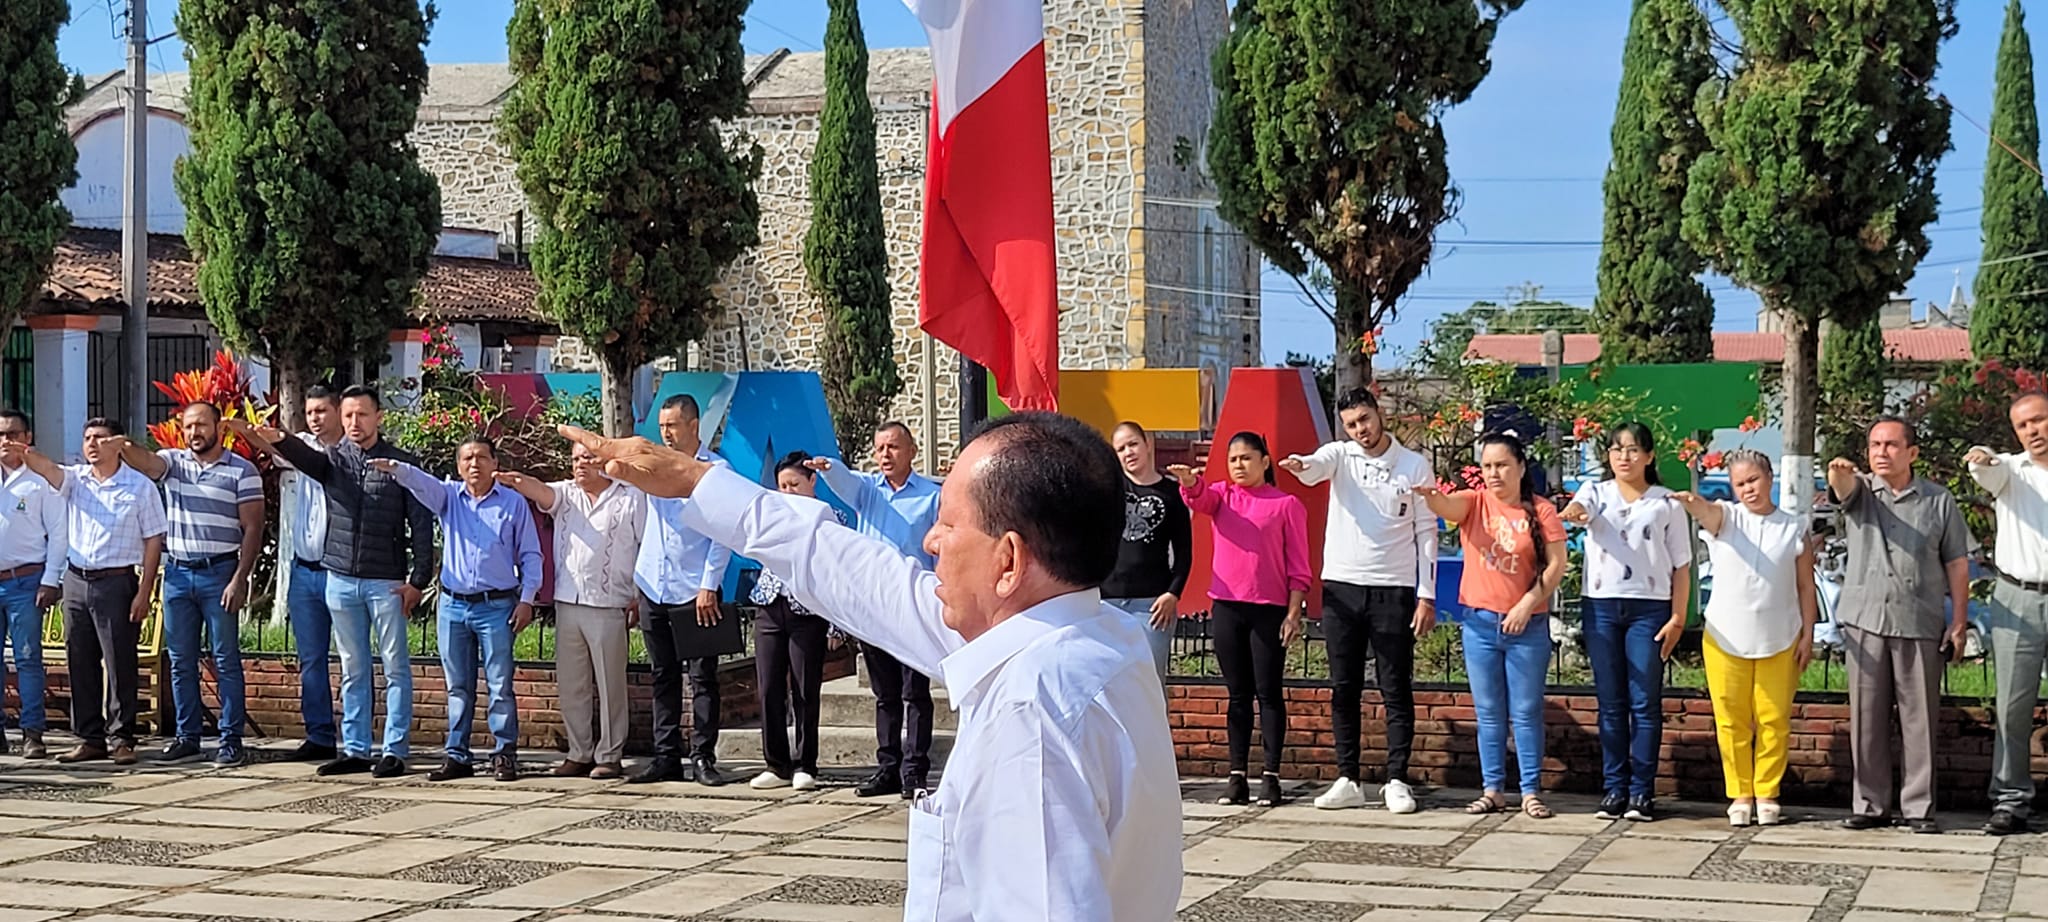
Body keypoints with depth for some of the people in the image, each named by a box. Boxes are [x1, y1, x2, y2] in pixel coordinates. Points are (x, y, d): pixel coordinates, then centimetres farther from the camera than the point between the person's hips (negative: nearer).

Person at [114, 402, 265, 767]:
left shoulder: (242, 471, -1)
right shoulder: (173, 462, 9)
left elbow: (252, 529, -5)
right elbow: (145, 462, -13)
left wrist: (239, 579, -13)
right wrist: (124, 448, -37)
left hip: (220, 573, -4)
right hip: (177, 573, 4)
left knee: (226, 660, -1)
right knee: (181, 661, 8)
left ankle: (231, 739, 2)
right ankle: (187, 736, 16)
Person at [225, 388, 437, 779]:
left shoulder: (402, 464, -1)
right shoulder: (333, 459, 5)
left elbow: (421, 524, -2)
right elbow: (306, 458, -19)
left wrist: (418, 580, -8)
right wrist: (277, 440, -42)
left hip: (387, 582, -3)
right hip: (341, 580, 4)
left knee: (395, 668, 0)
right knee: (352, 670, 10)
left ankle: (395, 751, 4)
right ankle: (354, 750, 16)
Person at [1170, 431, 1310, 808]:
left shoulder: (1287, 505, 2)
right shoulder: (1222, 496, 11)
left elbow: (1298, 567, 1)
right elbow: (1199, 498, -13)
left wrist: (1294, 612, -6)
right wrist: (1189, 482, -35)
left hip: (1269, 608, -3)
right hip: (1227, 606, 3)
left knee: (1268, 691, -1)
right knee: (1238, 692, 7)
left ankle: (1272, 776, 2)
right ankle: (1237, 776, 10)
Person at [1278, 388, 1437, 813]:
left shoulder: (1414, 465, 2)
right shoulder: (1340, 455, 4)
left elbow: (1426, 532, 2)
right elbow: (1317, 467, -20)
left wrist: (1427, 595, -4)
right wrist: (1299, 465, -46)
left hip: (1394, 590, -2)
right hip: (1342, 587, 2)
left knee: (1396, 690, 1)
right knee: (1344, 689, 5)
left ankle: (1397, 782, 6)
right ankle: (1348, 781, 12)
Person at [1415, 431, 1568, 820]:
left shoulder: (1541, 511, -2)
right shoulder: (1474, 503, 2)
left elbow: (1556, 565, -5)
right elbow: (1446, 506, -21)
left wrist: (1527, 605, -13)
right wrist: (1429, 494, -44)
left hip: (1527, 625, -2)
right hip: (1479, 622, 2)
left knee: (1526, 712, 3)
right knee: (1488, 712, 8)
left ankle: (1532, 792, 9)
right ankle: (1493, 790, 14)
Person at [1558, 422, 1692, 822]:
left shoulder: (1667, 503, 6)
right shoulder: (1597, 493, 9)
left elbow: (1681, 566, 6)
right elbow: (1581, 507, -16)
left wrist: (1678, 617, -3)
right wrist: (1573, 513, -41)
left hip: (1649, 608, -1)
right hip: (1601, 607, 1)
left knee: (1645, 703, -1)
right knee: (1610, 703, 5)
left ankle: (1642, 790, 4)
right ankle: (1614, 788, 11)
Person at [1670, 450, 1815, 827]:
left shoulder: (1795, 528, 3)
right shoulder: (1726, 518, 1)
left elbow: (1806, 586, 5)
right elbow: (1707, 513, -24)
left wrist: (1808, 635, 0)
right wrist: (1693, 503, -48)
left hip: (1779, 641, 0)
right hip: (1726, 638, 0)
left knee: (1774, 721, 5)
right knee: (1732, 721, 4)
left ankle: (1767, 793, 16)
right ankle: (1740, 794, 14)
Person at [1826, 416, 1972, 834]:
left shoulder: (1939, 501, 6)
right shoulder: (1860, 490, 7)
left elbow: (1957, 564, 7)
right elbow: (1843, 486, -18)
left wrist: (1959, 621, 1)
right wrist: (1839, 471, -43)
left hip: (1920, 625, -1)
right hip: (1865, 622, 1)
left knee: (1920, 719, 1)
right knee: (1867, 718, 4)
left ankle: (1920, 807, 6)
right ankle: (1870, 804, 11)